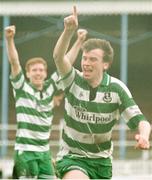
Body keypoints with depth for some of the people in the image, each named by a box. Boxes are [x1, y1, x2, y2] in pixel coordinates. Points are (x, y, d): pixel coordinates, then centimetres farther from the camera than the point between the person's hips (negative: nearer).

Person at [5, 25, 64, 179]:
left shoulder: (50, 88, 8)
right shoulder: (22, 88, -3)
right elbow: (14, 62, -16)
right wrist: (9, 39, -29)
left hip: (44, 150, 5)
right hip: (25, 150, -5)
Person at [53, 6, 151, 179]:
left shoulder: (116, 88, -9)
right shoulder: (74, 81, -12)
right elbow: (58, 56, -32)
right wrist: (69, 30, -50)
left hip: (102, 161, 3)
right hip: (72, 157, -3)